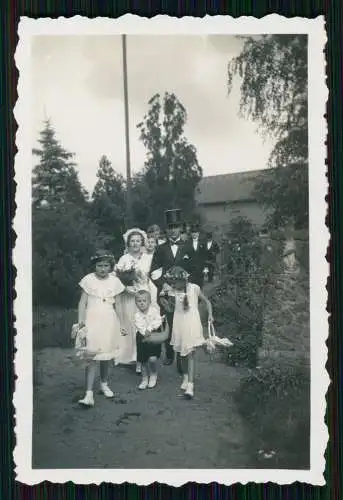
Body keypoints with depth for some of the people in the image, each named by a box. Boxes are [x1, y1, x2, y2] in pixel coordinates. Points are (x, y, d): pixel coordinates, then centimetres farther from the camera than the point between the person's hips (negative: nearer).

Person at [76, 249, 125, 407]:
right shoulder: (88, 279, -2)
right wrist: (81, 320, -9)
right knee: (92, 356, -9)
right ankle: (89, 393, -9)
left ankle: (104, 384, 33)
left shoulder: (115, 281, 4)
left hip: (109, 322, 2)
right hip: (92, 320, -2)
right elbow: (83, 302, 0)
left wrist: (122, 325, 10)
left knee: (106, 354, 11)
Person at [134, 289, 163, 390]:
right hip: (142, 338, 2)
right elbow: (139, 326, -16)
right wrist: (145, 332, -29)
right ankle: (145, 379, 27)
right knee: (143, 360, 8)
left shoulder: (154, 310, -8)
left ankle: (153, 375, 14)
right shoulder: (137, 315, -7)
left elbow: (158, 321, -18)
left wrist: (149, 328, -26)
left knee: (152, 358, -15)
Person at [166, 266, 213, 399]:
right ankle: (185, 377, 34)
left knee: (191, 354, -7)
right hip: (179, 325, 4)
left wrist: (210, 314, -9)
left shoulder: (194, 288, -9)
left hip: (192, 325, -3)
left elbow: (206, 301, 1)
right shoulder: (173, 291, -1)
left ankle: (190, 384, -9)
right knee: (182, 354, 15)